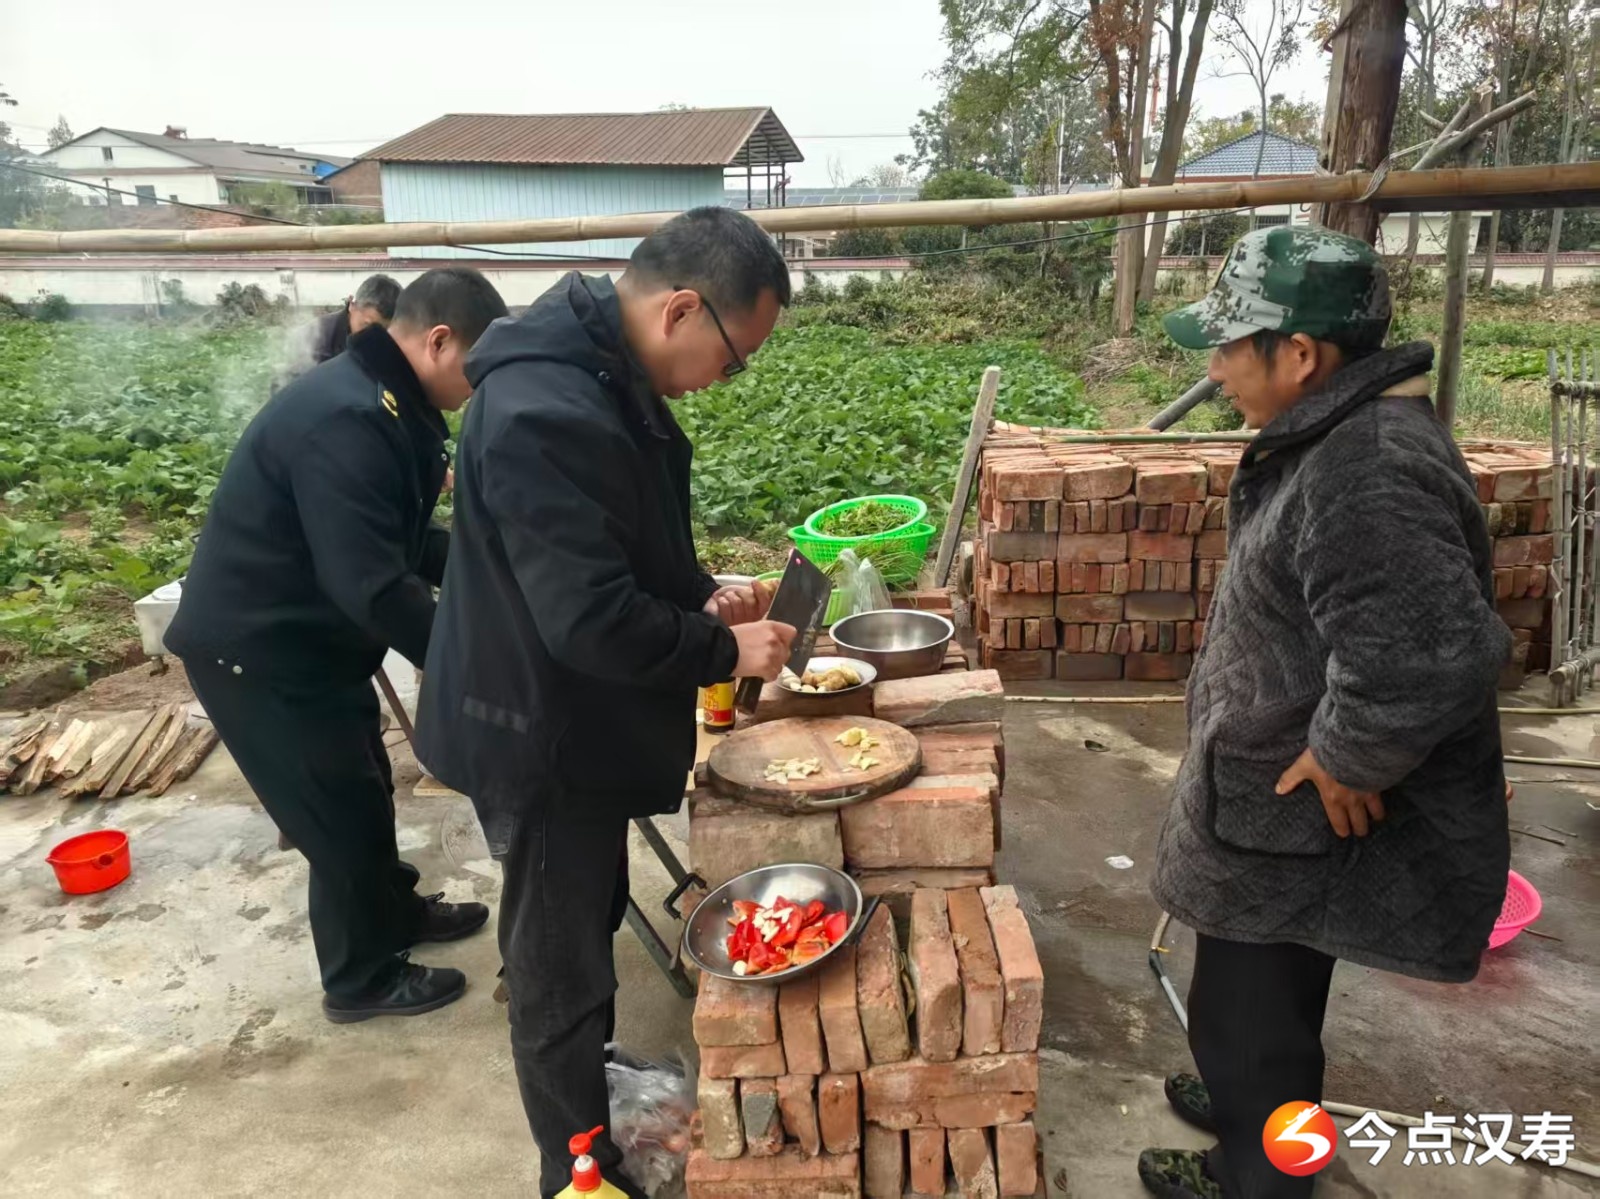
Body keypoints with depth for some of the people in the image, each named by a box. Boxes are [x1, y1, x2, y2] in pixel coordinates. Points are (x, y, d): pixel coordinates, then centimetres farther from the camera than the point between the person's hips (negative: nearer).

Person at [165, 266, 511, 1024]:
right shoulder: (346, 421, -30)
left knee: (363, 790, 23)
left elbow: (400, 540, 13)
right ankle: (362, 981, 24)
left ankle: (395, 912, 45)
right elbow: (373, 585, -35)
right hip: (257, 652, -10)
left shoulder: (383, 405, 5)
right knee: (342, 814, 4)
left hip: (308, 638, 10)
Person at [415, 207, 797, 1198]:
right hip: (543, 736, -10)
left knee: (592, 929, 27)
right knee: (563, 971, 9)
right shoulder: (545, 414, -32)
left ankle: (601, 1085, 51)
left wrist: (699, 595, 2)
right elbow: (594, 620, -33)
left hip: (581, 721, 10)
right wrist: (725, 652, -19)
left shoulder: (608, 374, 2)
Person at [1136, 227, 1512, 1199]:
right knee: (1271, 990, 29)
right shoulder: (1346, 432, 3)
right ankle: (1269, 1107, 52)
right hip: (1287, 798, 10)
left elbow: (1423, 657, -37)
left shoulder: (1367, 477, -31)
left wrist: (1347, 761, -22)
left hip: (1302, 819, -10)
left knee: (1248, 1002, 12)